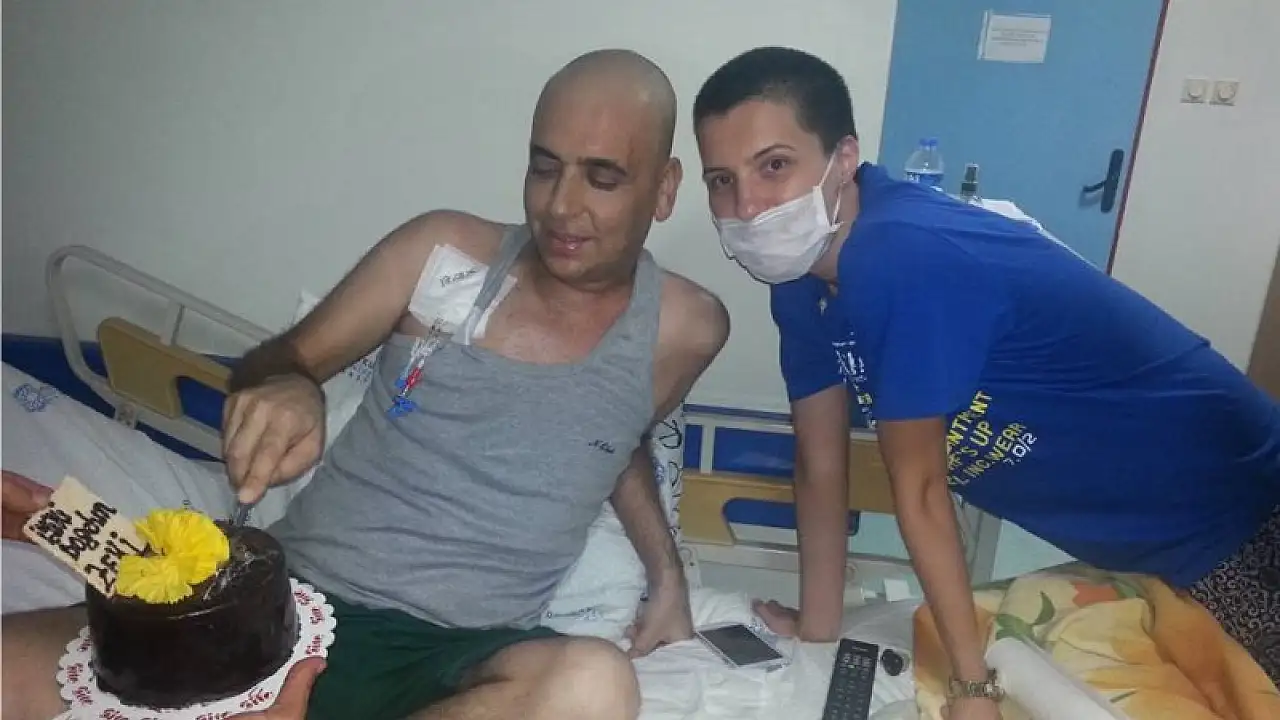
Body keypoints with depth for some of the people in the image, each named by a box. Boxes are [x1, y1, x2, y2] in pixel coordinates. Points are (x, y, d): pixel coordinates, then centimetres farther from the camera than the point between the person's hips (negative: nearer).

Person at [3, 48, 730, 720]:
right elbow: (280, 359, 9)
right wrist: (285, 388, -15)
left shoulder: (685, 328, 2)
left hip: (457, 657, 3)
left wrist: (666, 568, 10)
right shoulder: (443, 251, -1)